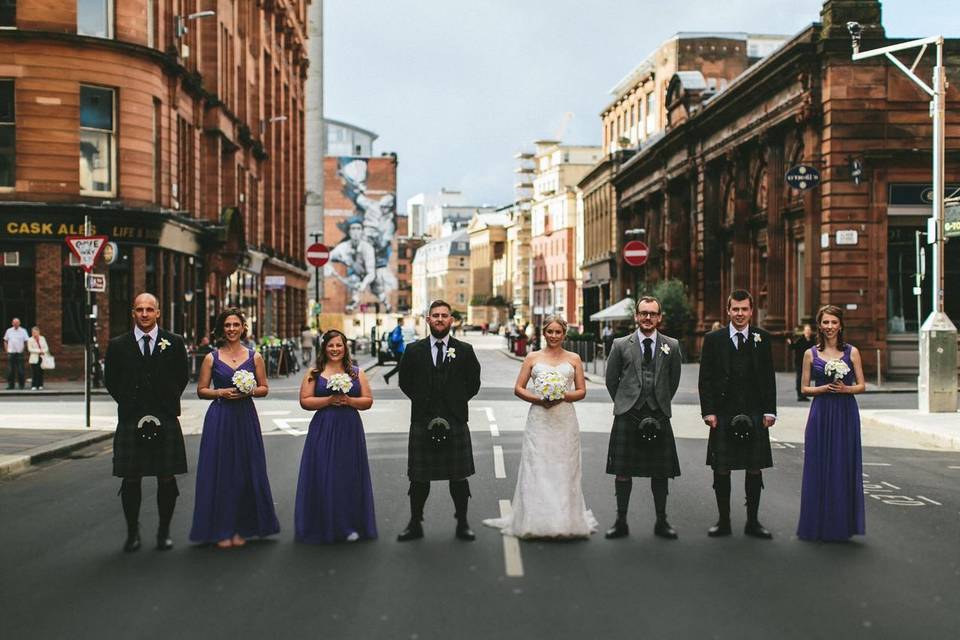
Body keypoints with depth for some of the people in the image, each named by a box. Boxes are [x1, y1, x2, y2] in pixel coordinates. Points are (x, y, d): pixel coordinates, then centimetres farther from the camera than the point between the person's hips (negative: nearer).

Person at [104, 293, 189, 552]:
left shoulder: (174, 343, 4)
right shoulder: (118, 345, 5)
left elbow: (182, 377, 10)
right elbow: (111, 381, 11)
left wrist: (169, 403, 6)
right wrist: (128, 403, 5)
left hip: (166, 420, 0)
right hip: (130, 420, 0)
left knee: (167, 479, 4)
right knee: (130, 480, 4)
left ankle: (164, 531, 17)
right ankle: (132, 532, 17)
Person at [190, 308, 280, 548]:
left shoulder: (254, 357, 6)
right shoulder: (211, 358, 3)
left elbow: (264, 388, 9)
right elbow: (201, 390, 4)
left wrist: (249, 391, -10)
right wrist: (221, 392, -12)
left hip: (245, 419, 1)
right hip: (219, 420, -1)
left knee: (246, 472, 2)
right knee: (220, 472, -1)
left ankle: (241, 528, 13)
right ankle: (222, 530, 8)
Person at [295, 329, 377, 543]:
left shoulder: (356, 373, 10)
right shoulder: (314, 373, 4)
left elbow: (368, 401, 6)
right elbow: (305, 401, -3)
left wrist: (348, 400, -11)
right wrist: (329, 400, -14)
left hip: (350, 430, 2)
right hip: (323, 430, -2)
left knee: (349, 476, 3)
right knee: (323, 478, -2)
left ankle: (350, 525, 12)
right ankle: (323, 527, 7)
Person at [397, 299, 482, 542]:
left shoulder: (465, 350, 3)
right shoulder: (414, 350, 4)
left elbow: (473, 383, 8)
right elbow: (405, 382, 11)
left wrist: (457, 402, 4)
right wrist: (422, 402, 7)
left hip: (455, 422, 0)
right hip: (422, 421, 1)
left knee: (459, 477, 6)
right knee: (419, 477, 7)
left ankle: (462, 523, 18)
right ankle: (415, 524, 18)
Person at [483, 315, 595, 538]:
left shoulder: (574, 359, 9)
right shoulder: (533, 358, 7)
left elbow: (582, 391, 7)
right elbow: (518, 388, 4)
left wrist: (563, 396, -12)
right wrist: (539, 399, -11)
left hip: (565, 421, 1)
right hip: (539, 420, 0)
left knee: (564, 469, 2)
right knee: (536, 468, -3)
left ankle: (565, 520, 10)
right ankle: (535, 520, 3)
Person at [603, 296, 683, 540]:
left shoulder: (671, 346, 5)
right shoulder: (621, 345, 2)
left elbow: (674, 380, 14)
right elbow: (611, 379, 9)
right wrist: (623, 403, 8)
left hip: (659, 416, 1)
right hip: (627, 416, -1)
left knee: (660, 473, 7)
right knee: (622, 471, 2)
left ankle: (661, 522, 19)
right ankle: (621, 522, 12)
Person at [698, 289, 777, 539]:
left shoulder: (762, 338, 6)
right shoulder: (713, 339, 3)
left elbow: (769, 378, 7)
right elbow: (705, 379, 2)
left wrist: (769, 411, 1)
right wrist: (708, 411, -6)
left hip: (754, 415, 1)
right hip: (723, 415, -1)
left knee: (755, 469, 5)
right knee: (721, 470, 3)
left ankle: (752, 522, 15)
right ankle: (723, 521, 14)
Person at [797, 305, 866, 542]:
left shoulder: (852, 352, 4)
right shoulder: (811, 354, 5)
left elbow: (861, 385, 5)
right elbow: (805, 388, 6)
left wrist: (845, 389, -14)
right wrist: (824, 388, -11)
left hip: (846, 415, 0)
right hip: (821, 415, 0)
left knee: (844, 467, 2)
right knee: (819, 467, 1)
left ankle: (843, 525, 12)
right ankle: (819, 525, 11)